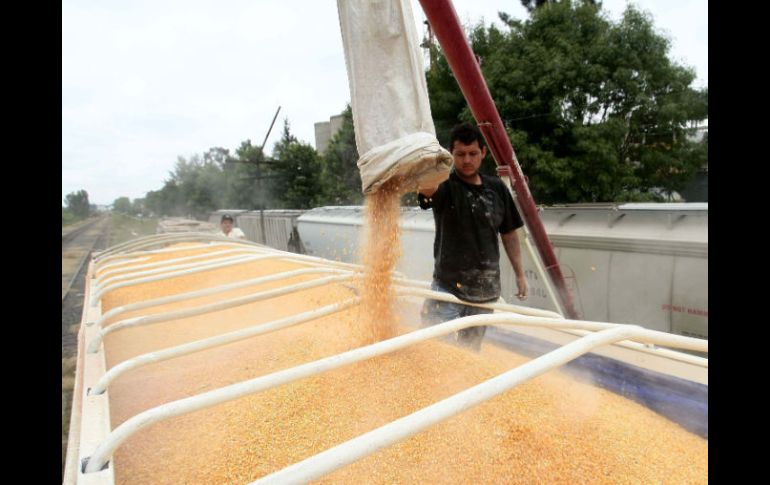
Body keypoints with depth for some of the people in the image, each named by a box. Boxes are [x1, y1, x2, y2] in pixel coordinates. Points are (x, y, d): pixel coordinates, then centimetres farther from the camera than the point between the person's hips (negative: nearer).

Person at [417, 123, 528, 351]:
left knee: (471, 351, 14)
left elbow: (509, 234, 13)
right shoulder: (445, 186, -7)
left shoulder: (497, 188, 6)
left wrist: (519, 274, 13)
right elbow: (426, 187, -33)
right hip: (448, 287, -4)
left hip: (486, 290, 4)